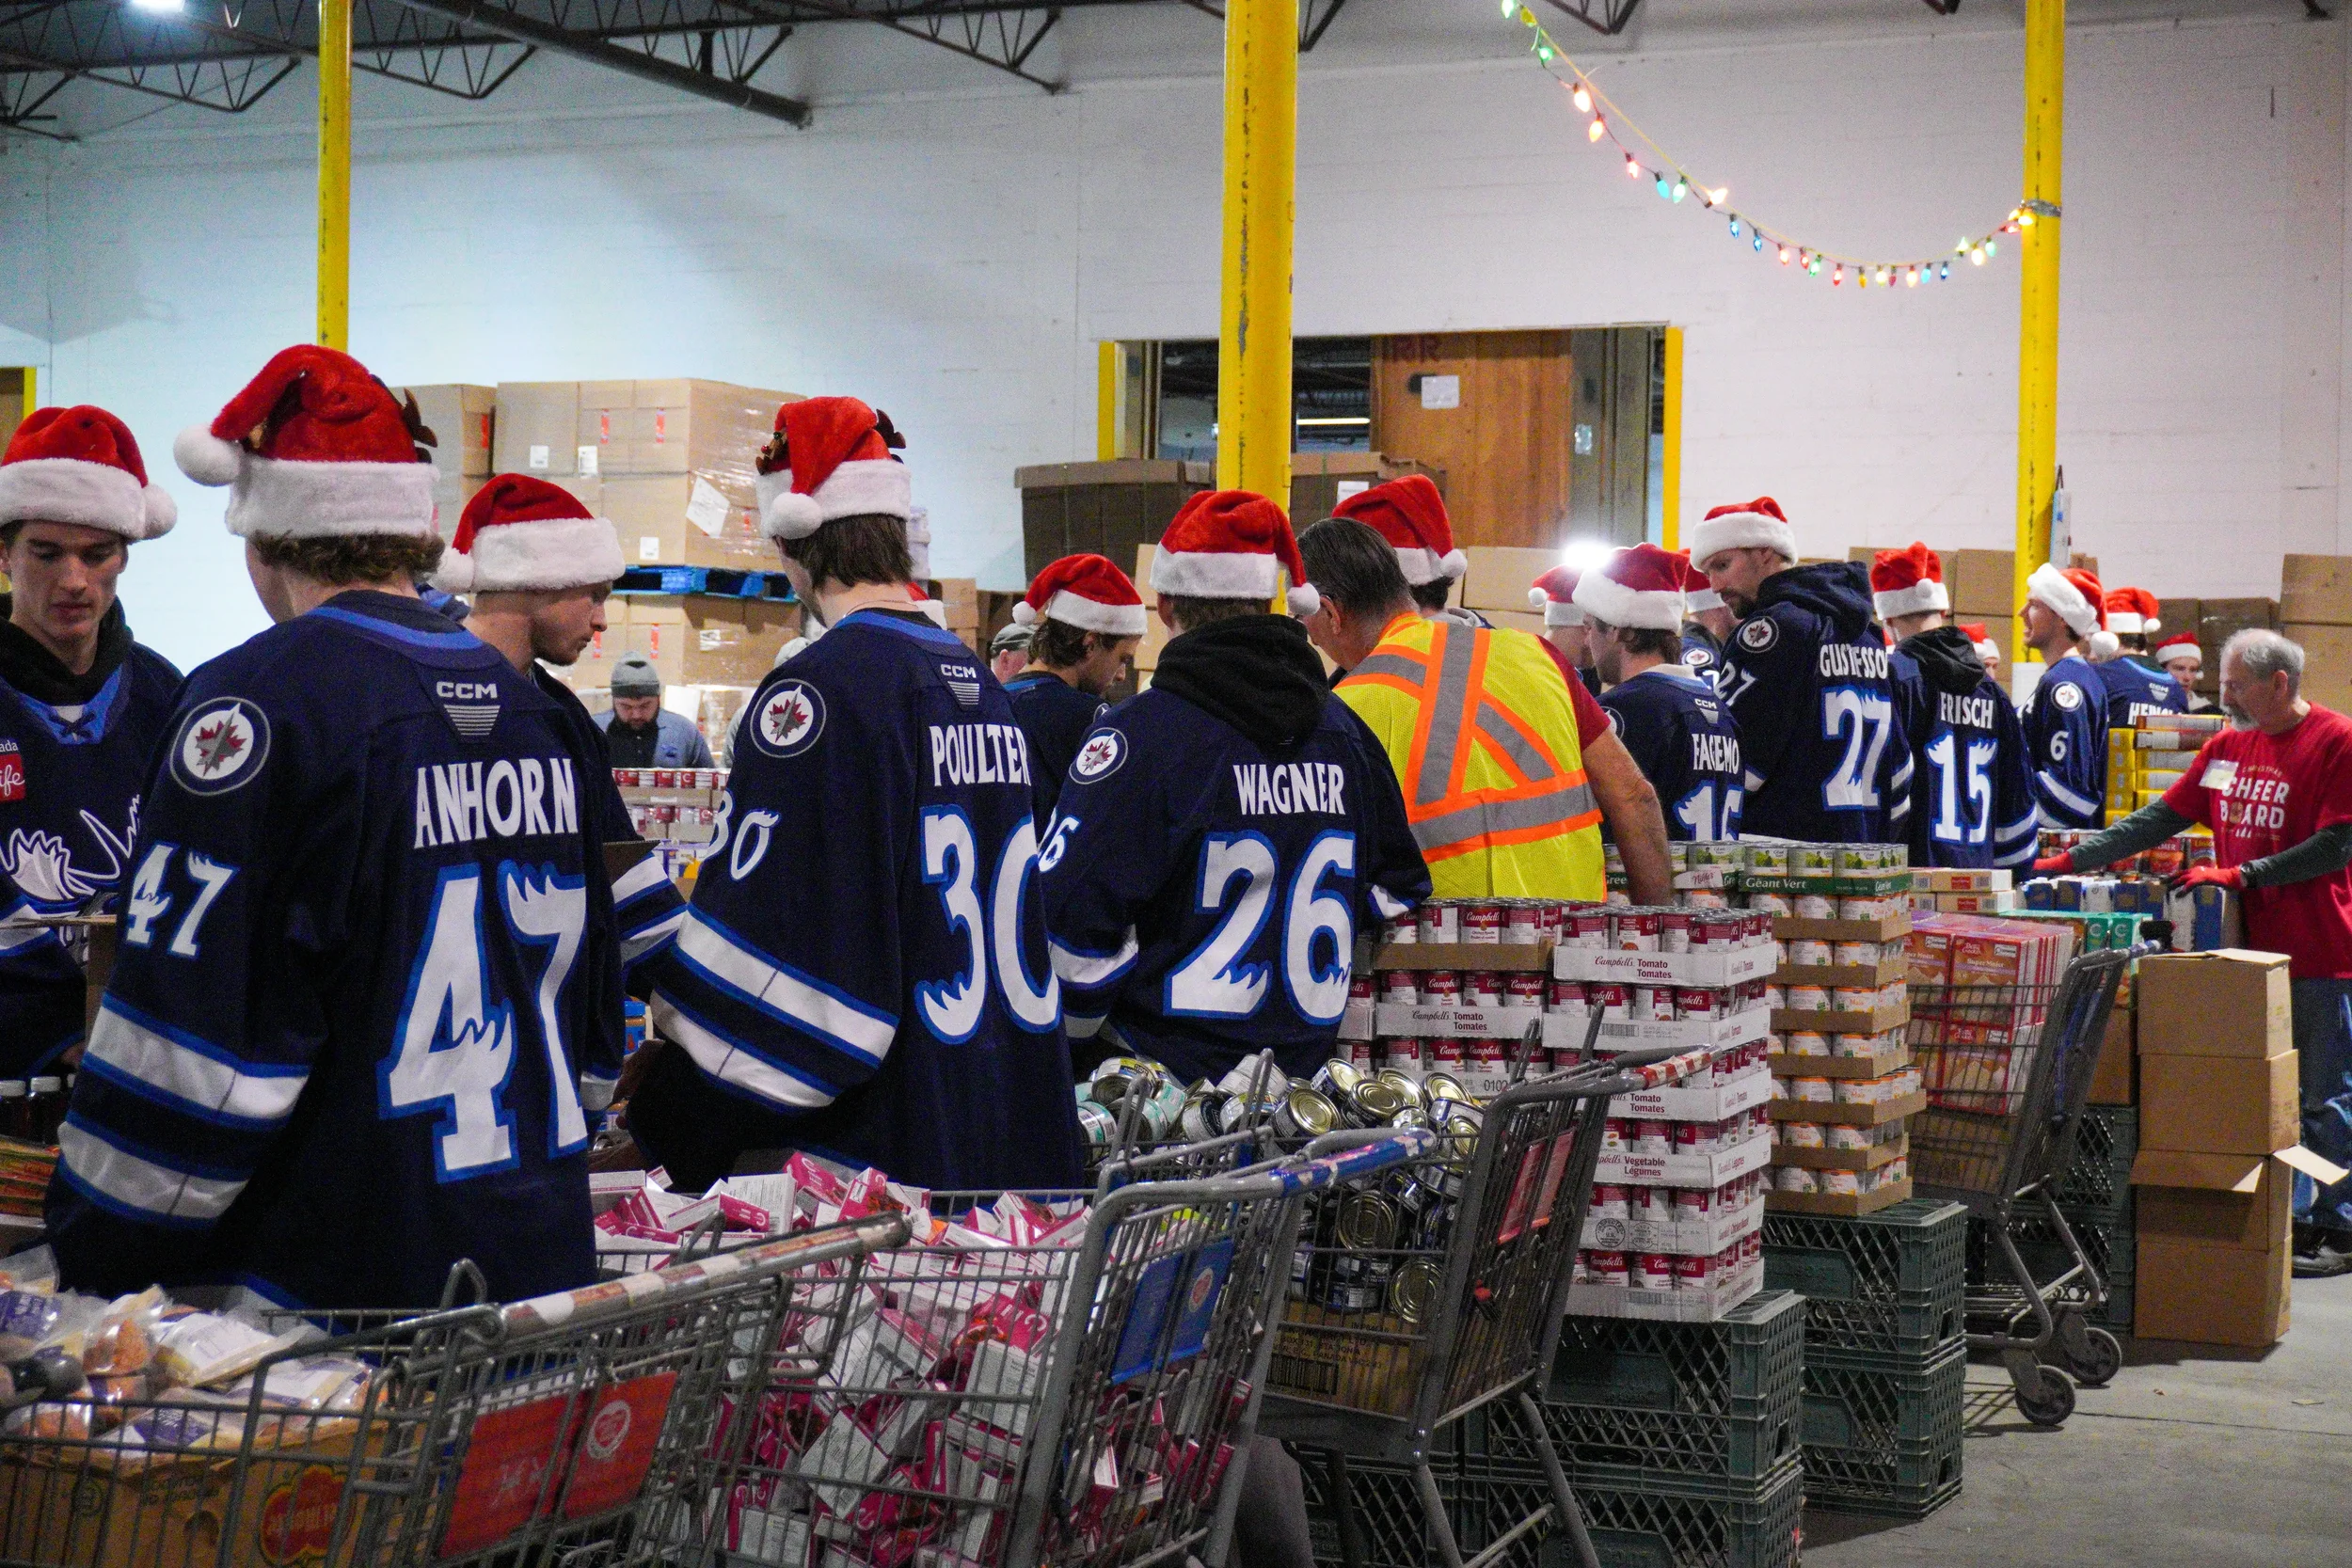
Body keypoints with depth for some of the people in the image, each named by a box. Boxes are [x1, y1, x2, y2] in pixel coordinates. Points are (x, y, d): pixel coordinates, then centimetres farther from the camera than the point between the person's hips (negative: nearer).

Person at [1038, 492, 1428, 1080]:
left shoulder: (1141, 730, -11)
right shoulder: (1342, 728, 8)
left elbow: (1069, 922, -16)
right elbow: (1396, 887, 17)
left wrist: (1074, 1034, -1)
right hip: (1304, 1076, 6)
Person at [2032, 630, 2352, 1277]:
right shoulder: (2228, 746, 11)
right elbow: (2159, 820, 11)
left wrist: (2241, 874, -17)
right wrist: (2069, 860, 4)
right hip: (2252, 949, 7)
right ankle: (2290, 1217, 20)